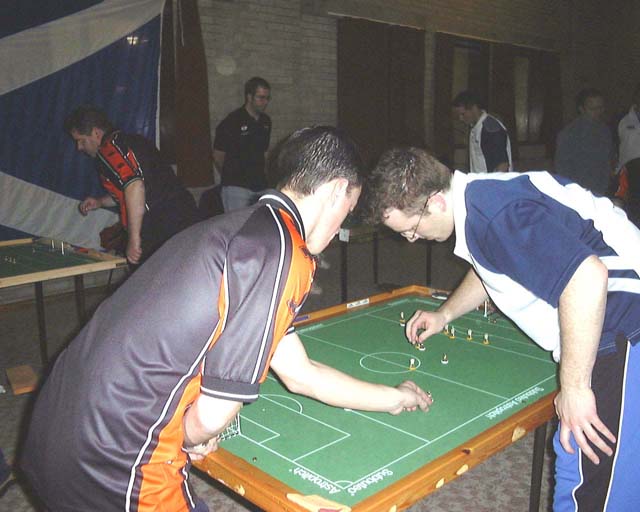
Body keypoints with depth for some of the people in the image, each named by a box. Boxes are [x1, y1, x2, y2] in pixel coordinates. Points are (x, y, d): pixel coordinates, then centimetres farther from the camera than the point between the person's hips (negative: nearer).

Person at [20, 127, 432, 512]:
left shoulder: (239, 225, 10)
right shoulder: (285, 255, -19)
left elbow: (300, 374, 16)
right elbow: (214, 414, -21)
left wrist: (393, 398, 25)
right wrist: (193, 439, 3)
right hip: (118, 468, -9)